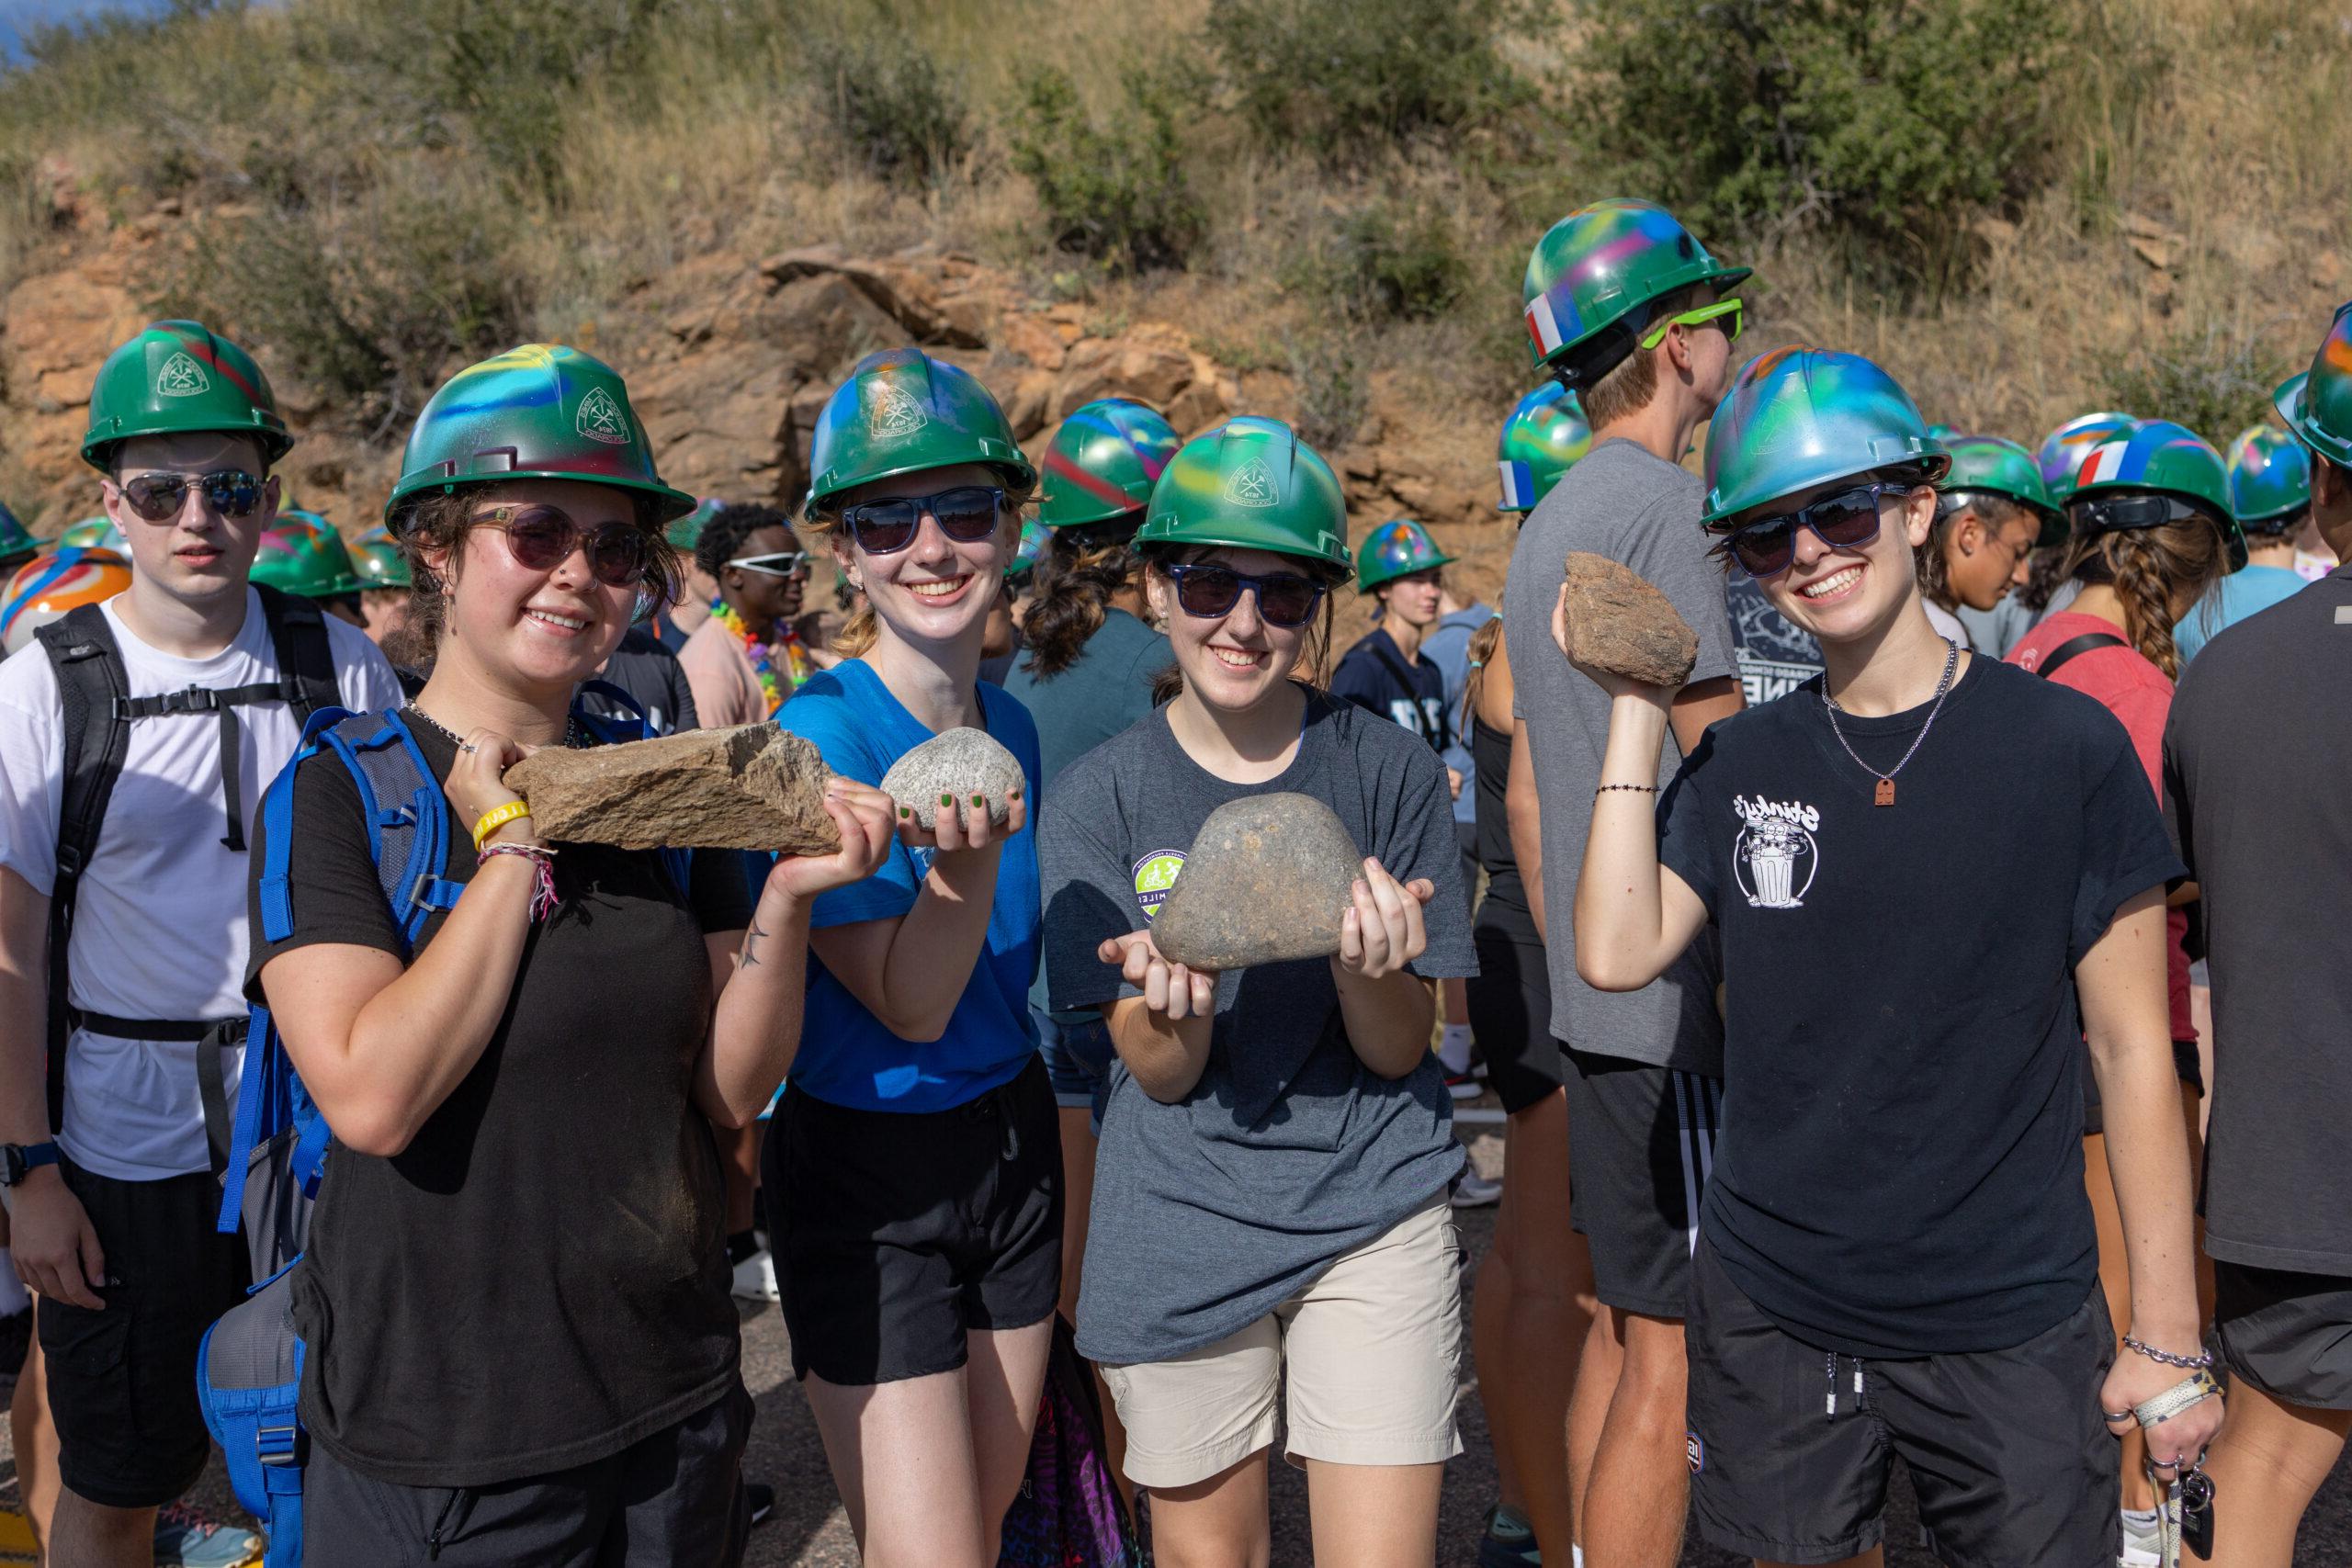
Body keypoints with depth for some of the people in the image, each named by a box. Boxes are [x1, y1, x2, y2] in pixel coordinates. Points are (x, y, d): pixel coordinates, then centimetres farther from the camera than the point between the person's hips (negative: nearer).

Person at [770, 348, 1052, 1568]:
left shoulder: (1011, 726, 2)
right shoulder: (818, 737, -19)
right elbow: (909, 1006, -21)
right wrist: (964, 859, -35)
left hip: (1013, 1146, 6)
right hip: (864, 1178, -6)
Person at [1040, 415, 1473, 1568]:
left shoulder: (1388, 768, -6)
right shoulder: (1101, 795, -5)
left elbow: (1400, 1052, -5)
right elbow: (1157, 1073, -6)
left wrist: (1367, 974, -27)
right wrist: (1179, 1007, -29)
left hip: (1372, 1205, 0)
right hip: (1182, 1228, 1)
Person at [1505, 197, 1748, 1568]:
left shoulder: (1547, 524, 15)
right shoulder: (1660, 503, -13)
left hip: (1592, 994, 10)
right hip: (1680, 1001, -10)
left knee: (1624, 1321, 18)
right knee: (1673, 1348, -2)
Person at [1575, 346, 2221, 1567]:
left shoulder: (2065, 745, -7)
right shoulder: (1741, 761, 3)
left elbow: (2131, 1045, -5)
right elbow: (1617, 952, -9)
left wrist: (2167, 1338, -5)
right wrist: (1637, 710, -8)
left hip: (2011, 1327, -2)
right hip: (1770, 1314, 3)